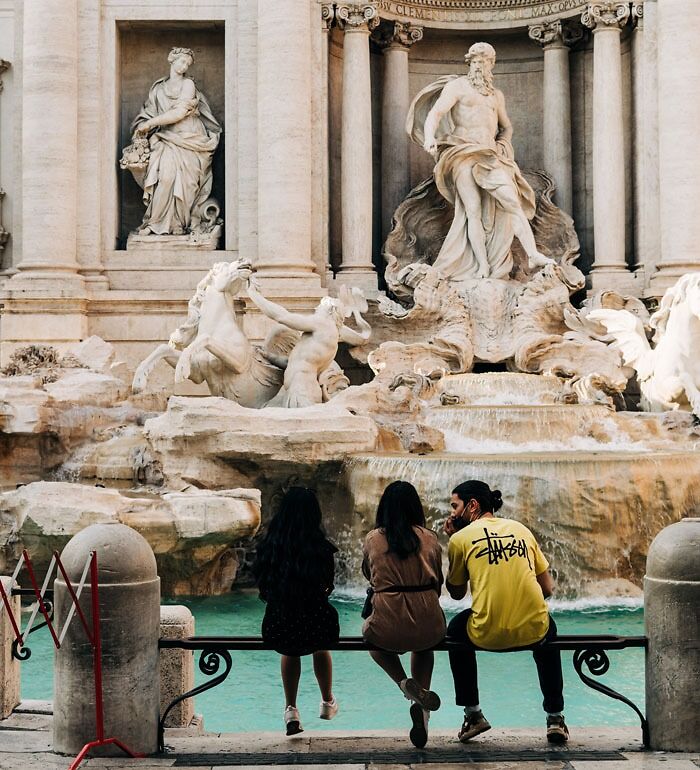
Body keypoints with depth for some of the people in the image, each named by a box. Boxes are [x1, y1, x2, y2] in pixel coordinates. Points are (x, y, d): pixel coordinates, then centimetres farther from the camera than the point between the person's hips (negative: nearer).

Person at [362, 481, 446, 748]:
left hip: (388, 631, -2)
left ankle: (405, 683, 9)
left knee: (369, 630, 35)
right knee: (423, 645, 38)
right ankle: (421, 700, 14)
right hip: (430, 628, 2)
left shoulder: (373, 539, 3)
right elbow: (438, 583, 14)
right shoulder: (429, 539, 5)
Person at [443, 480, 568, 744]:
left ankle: (473, 714, 30)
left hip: (487, 635, -2)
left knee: (456, 629, 32)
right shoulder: (521, 530, 13)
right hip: (533, 632, 3)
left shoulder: (461, 537, 3)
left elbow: (456, 593, 16)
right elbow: (548, 588, 15)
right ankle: (555, 717, 33)